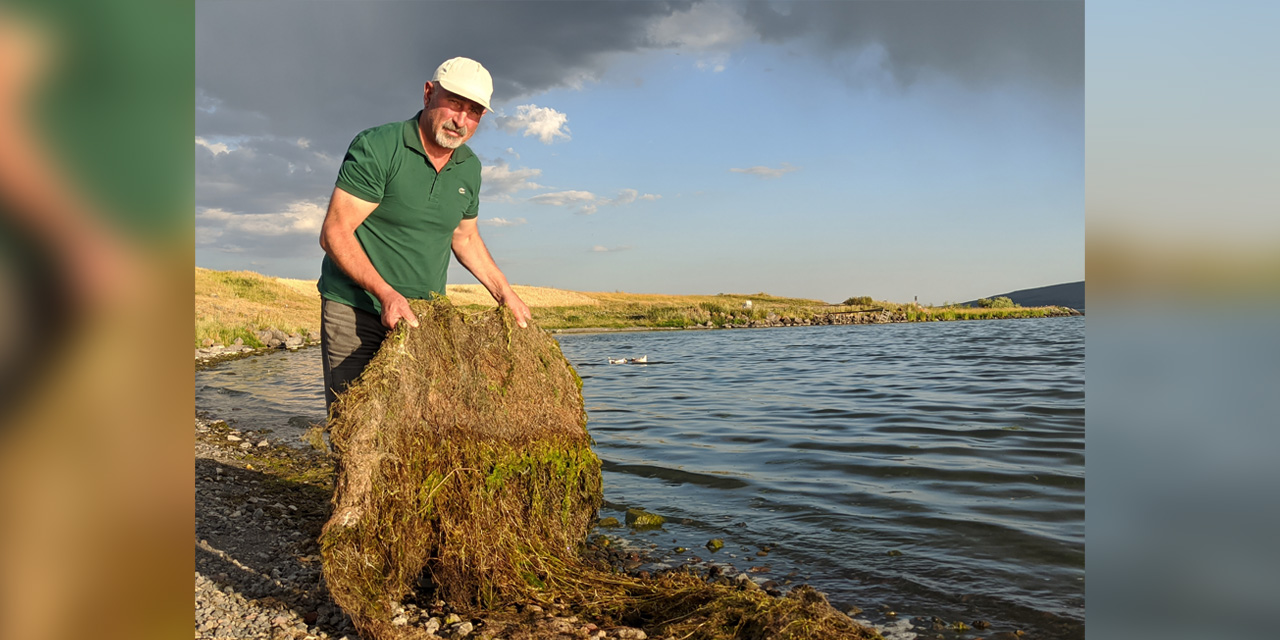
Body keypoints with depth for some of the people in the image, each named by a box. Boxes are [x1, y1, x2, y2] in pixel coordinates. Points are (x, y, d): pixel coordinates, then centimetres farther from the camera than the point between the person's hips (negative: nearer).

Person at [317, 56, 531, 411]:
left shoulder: (469, 167, 7)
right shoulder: (376, 147, -13)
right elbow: (334, 233, -15)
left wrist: (504, 292, 18)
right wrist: (386, 294, -25)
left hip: (424, 317, 5)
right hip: (356, 312, -5)